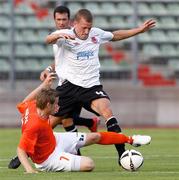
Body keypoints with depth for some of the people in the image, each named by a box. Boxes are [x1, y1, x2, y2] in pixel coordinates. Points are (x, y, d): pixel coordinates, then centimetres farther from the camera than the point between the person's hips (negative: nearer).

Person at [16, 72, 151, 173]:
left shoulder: (32, 107, -16)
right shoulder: (34, 125, -39)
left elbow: (23, 103, 9)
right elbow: (21, 150, -37)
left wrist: (43, 85, 10)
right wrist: (29, 170, -50)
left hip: (54, 140, 9)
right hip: (49, 158, -9)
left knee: (95, 137, 14)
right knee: (88, 164, -24)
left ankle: (130, 140, 36)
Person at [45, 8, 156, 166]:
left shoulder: (96, 34, 8)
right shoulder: (65, 36, -7)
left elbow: (115, 36, 27)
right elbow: (48, 40, -28)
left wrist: (139, 30, 26)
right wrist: (59, 35, -51)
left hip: (91, 86, 2)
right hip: (69, 86, -2)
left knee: (107, 110, -25)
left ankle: (122, 154, -28)